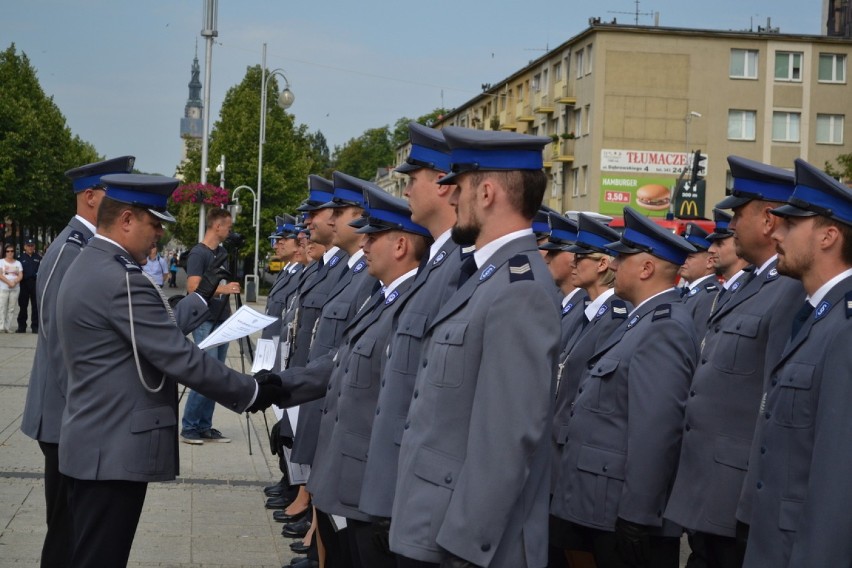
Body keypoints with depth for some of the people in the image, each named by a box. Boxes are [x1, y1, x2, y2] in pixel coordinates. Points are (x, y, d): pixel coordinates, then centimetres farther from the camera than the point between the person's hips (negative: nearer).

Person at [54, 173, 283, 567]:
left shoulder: (87, 267, 12)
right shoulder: (121, 278, -21)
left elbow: (160, 335, 16)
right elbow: (180, 358, -21)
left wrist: (200, 299, 27)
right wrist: (251, 393, -11)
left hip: (95, 443, 11)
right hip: (115, 449, -11)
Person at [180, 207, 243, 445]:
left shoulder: (222, 252, 14)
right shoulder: (198, 253, -10)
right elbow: (193, 288, -18)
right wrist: (223, 288, -23)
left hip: (222, 322, 8)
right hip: (205, 322, -8)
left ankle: (205, 427, 11)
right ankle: (188, 427, -3)